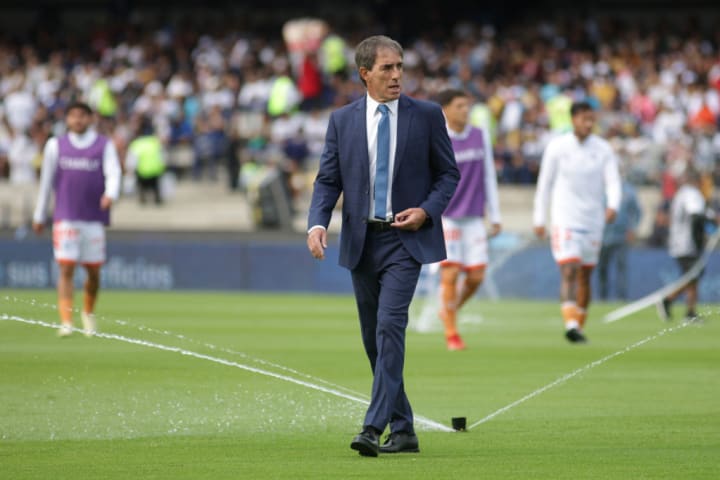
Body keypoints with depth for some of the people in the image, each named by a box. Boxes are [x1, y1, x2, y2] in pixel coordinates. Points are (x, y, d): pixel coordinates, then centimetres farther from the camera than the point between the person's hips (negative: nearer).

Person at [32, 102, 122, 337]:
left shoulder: (104, 145, 5)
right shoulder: (56, 145, 8)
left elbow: (113, 172, -10)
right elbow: (46, 181, 13)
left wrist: (110, 194, -31)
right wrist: (39, 216, 14)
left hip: (94, 218, 1)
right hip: (66, 218, -1)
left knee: (93, 271, 8)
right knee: (66, 269, -10)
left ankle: (88, 313, 33)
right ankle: (66, 322, -14)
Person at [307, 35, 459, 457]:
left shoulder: (427, 115, 0)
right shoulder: (342, 120, 5)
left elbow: (449, 173, 6)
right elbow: (328, 180, 4)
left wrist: (426, 210, -12)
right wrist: (318, 224, -13)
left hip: (406, 238, -4)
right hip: (361, 241, 4)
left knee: (390, 327, -19)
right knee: (374, 339, 8)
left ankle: (374, 428, -24)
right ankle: (403, 432, 18)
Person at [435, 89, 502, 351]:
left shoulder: (481, 136, 7)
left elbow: (489, 176, 12)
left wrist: (495, 216, 12)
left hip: (474, 218, 4)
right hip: (446, 218, -4)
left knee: (476, 275, -1)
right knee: (451, 273, -8)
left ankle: (450, 310, 27)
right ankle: (451, 334, 2)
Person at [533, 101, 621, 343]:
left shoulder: (603, 149, 2)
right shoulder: (556, 147, -2)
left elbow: (613, 182, -5)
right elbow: (544, 184, 5)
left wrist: (612, 206, -25)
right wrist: (539, 219, 6)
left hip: (593, 221, 3)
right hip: (564, 220, -3)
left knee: (585, 276, 9)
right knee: (569, 271, -17)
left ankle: (579, 326, 20)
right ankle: (571, 325, -27)